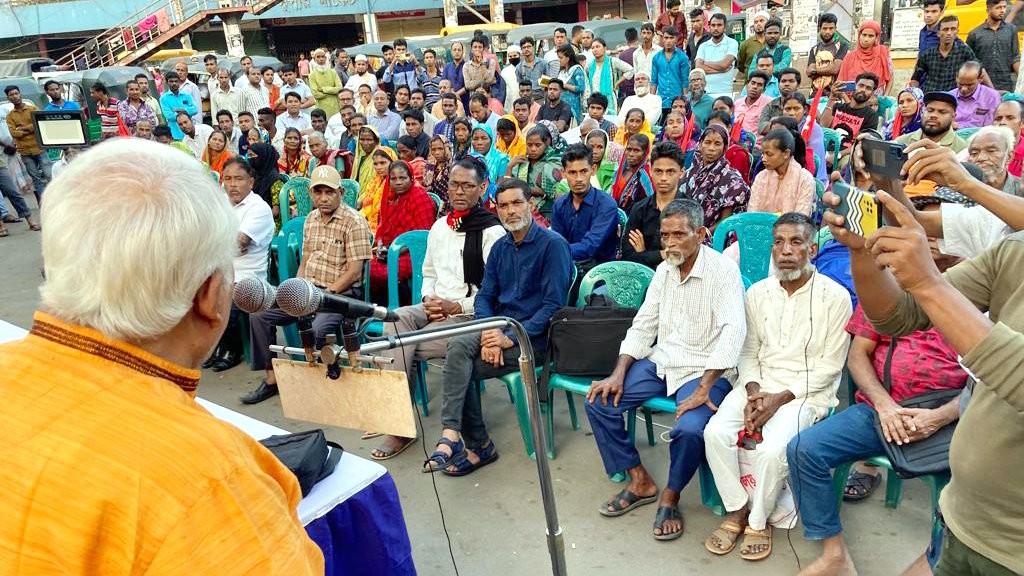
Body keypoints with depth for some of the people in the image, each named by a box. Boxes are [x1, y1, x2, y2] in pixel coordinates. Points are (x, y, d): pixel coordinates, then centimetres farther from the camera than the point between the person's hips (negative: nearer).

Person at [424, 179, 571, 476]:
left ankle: (451, 436, -15)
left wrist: (511, 337, -20)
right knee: (459, 346, -25)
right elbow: (484, 296, 11)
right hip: (500, 329, 6)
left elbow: (554, 304, -13)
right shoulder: (500, 247, 14)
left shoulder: (552, 244, -8)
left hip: (534, 337, -6)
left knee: (460, 365, -24)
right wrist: (489, 333, -10)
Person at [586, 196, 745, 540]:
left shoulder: (723, 270, -12)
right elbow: (644, 325, 10)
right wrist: (618, 375, -3)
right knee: (599, 401, -8)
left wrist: (703, 389, -30)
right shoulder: (663, 270, 9)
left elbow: (733, 330, -23)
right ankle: (640, 482, 8)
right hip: (660, 362, 7)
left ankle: (670, 496, -1)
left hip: (704, 370, -6)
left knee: (690, 428, -33)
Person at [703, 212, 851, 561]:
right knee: (715, 433, -21)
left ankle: (759, 520, -1)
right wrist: (752, 391, -9)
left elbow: (830, 365, -7)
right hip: (759, 384, 4)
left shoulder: (834, 296, -6)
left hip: (807, 390, -4)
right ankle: (738, 510, 0)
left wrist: (780, 399, -15)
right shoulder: (758, 293, 8)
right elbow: (749, 352, 11)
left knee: (772, 449, -29)